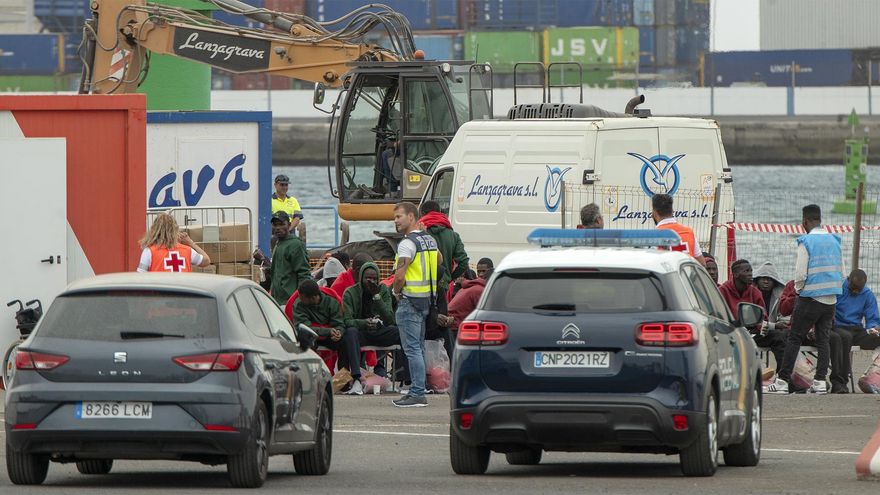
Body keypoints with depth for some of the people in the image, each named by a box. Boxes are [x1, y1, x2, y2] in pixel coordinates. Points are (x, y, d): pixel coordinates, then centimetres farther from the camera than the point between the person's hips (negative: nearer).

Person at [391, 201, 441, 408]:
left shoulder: (407, 244, -17)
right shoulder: (430, 240, 12)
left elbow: (399, 275, -23)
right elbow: (439, 260, 32)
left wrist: (396, 292, -4)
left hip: (410, 300, -9)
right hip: (427, 298, 9)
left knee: (412, 348, -8)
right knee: (419, 348, 15)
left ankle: (417, 394, -11)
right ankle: (418, 390, 19)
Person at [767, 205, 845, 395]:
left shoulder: (806, 242, -10)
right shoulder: (834, 241, 8)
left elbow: (800, 274, -12)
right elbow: (842, 274, 12)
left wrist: (798, 290, 5)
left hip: (810, 298, -5)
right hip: (831, 300, 5)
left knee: (794, 338, 0)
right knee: (823, 339, 8)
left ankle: (783, 380, -2)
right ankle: (820, 381, 3)